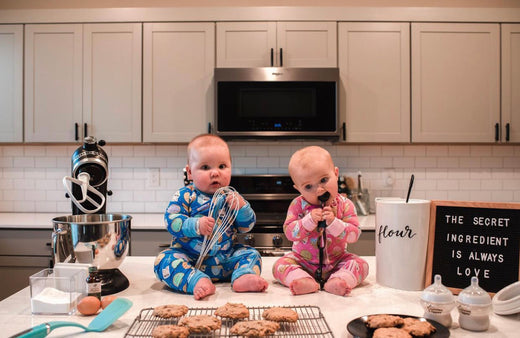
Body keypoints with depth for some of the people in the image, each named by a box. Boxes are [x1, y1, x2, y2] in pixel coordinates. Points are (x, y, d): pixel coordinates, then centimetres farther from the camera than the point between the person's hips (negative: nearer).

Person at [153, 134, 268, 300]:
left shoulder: (233, 197, 4)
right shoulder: (185, 196, -6)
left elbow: (246, 226, 5)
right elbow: (171, 221, -14)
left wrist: (241, 206, -14)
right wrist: (196, 225, -29)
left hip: (225, 258, 4)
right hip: (189, 258, -3)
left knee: (251, 253, -3)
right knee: (165, 259, -25)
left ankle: (243, 277, -29)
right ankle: (197, 282, -40)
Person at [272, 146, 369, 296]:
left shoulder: (345, 205, -8)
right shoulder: (298, 205, -7)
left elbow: (354, 234, -13)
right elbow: (289, 233, -14)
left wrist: (333, 223, -29)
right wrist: (309, 220, -29)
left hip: (336, 260, 1)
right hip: (303, 261, 0)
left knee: (361, 265, -20)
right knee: (280, 265, -21)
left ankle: (337, 282, -38)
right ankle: (304, 281, -40)